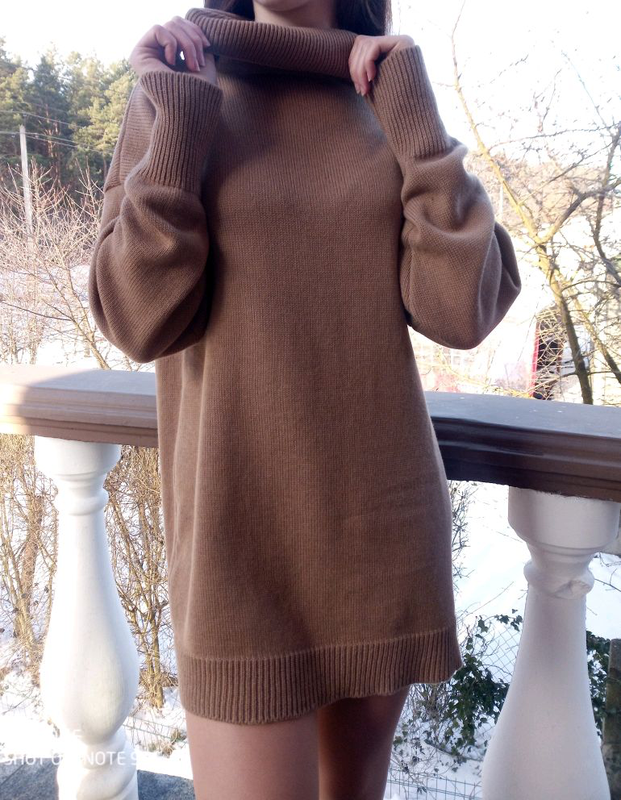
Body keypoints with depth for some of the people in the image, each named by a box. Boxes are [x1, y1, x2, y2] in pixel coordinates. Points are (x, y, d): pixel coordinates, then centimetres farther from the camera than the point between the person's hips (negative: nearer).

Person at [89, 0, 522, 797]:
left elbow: (463, 310, -7)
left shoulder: (391, 110, 7)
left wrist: (417, 113, -8)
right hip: (242, 528, -3)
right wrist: (178, 117, -12)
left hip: (382, 516, 4)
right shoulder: (171, 97, 2)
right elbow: (140, 320, -10)